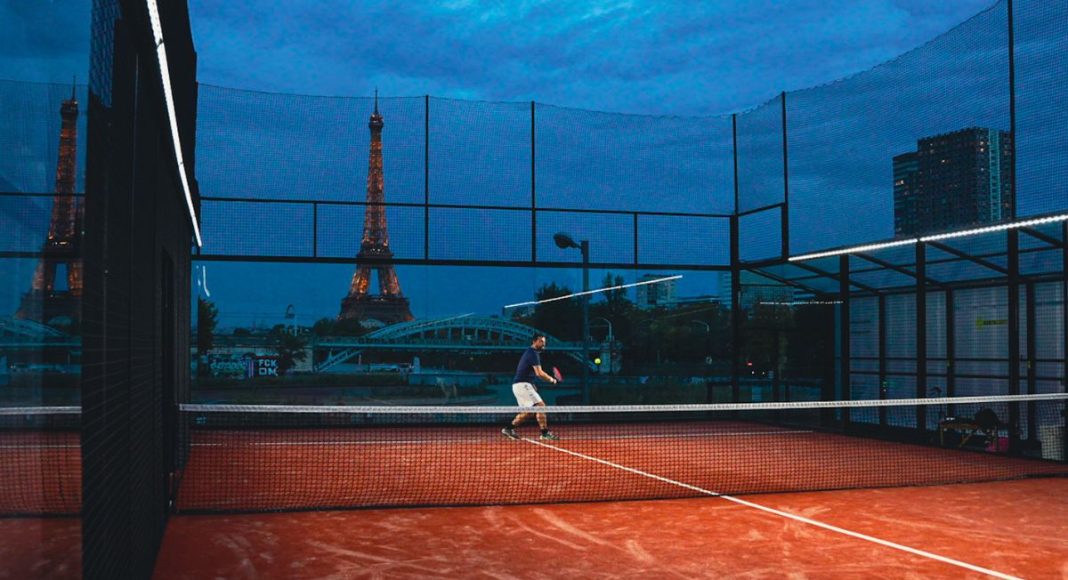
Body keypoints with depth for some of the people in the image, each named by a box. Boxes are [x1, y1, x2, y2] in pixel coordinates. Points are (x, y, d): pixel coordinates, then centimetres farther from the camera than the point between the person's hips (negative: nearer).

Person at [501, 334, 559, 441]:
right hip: (523, 385, -10)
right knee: (540, 405, -15)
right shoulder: (533, 353, -14)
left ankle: (508, 428, 21)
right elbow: (539, 373, -21)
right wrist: (551, 379, -7)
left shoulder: (529, 352, 18)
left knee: (528, 412, 17)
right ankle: (545, 433, -16)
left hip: (518, 385, 10)